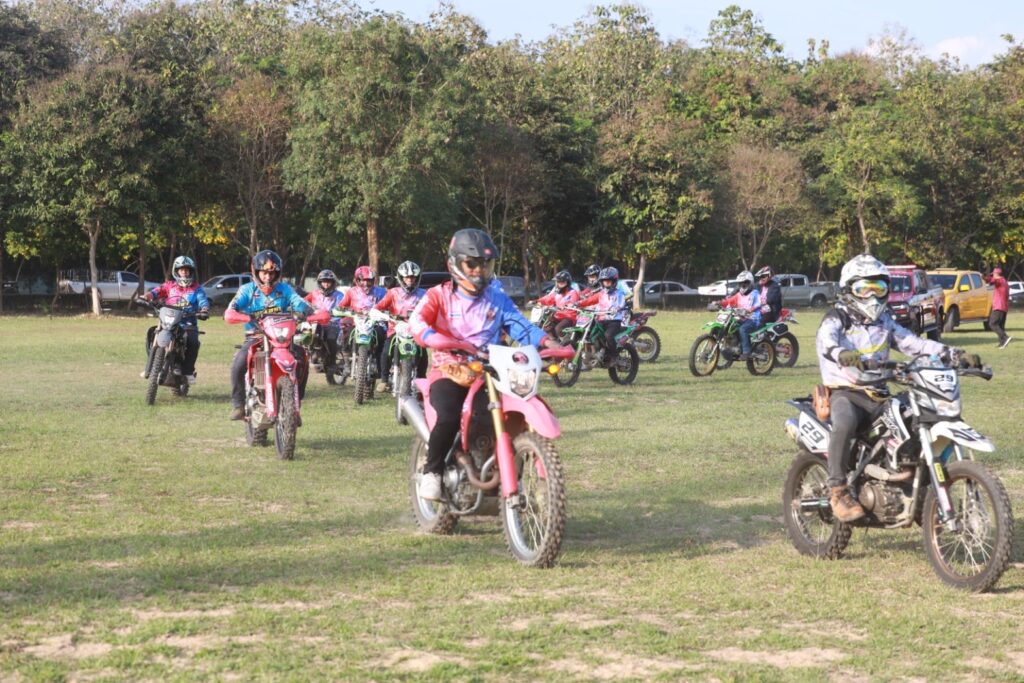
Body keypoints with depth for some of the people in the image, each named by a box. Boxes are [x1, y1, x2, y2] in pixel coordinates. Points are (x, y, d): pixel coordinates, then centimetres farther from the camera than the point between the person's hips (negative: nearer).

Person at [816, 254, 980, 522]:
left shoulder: (884, 322, 19)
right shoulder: (836, 319, -1)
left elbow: (914, 343, 9)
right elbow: (827, 341, -24)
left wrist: (954, 354, -5)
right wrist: (843, 354, -49)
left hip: (876, 395, 6)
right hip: (843, 392, -6)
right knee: (845, 423, -38)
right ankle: (838, 491, -32)